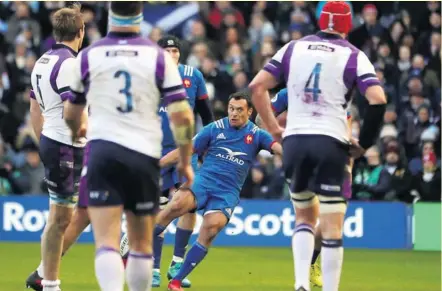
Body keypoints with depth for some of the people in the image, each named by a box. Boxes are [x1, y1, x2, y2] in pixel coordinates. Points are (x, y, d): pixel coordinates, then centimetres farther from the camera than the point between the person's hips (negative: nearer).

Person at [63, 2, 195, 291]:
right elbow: (182, 116, -4)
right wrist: (185, 162, 10)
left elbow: (71, 115, 19)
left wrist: (77, 132, 42)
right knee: (142, 245, 14)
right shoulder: (160, 57, 1)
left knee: (106, 242, -9)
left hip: (102, 151, -1)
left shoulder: (88, 56, 5)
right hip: (144, 155, 1)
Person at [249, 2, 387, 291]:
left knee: (305, 216, 20)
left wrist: (274, 128, 10)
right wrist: (364, 144, -1)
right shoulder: (354, 56, 1)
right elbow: (378, 100, -11)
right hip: (331, 144, -3)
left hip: (294, 140, 3)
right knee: (333, 229, 2)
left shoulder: (294, 48, 10)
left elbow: (257, 87, 4)